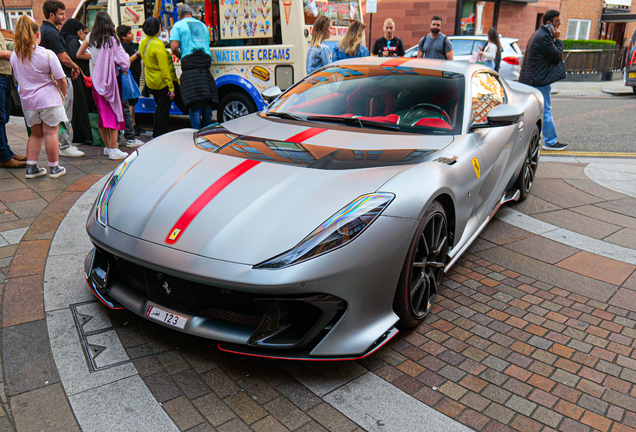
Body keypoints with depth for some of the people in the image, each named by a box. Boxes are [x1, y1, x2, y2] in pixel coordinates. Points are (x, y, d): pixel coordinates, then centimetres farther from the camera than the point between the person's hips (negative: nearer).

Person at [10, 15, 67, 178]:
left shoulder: (14, 56, 3)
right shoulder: (47, 55, -13)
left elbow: (19, 78, 13)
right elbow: (62, 81, -11)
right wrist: (63, 95, 6)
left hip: (27, 100, 5)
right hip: (49, 99, -5)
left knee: (36, 134, 15)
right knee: (51, 133, 2)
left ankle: (31, 167, 16)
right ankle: (54, 168, 7)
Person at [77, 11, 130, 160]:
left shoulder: (90, 37, 4)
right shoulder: (112, 40, -10)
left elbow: (79, 54, 14)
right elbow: (124, 62, -14)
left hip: (96, 81, 5)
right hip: (109, 79, -5)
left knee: (102, 113, 14)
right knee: (114, 113, -1)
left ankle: (107, 147, 23)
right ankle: (113, 150, -4)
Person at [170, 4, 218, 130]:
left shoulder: (178, 25, 7)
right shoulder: (202, 25, 24)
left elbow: (174, 47, -3)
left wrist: (180, 56, 14)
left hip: (189, 63, -4)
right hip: (205, 62, 5)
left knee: (194, 104, -6)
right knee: (207, 101, 9)